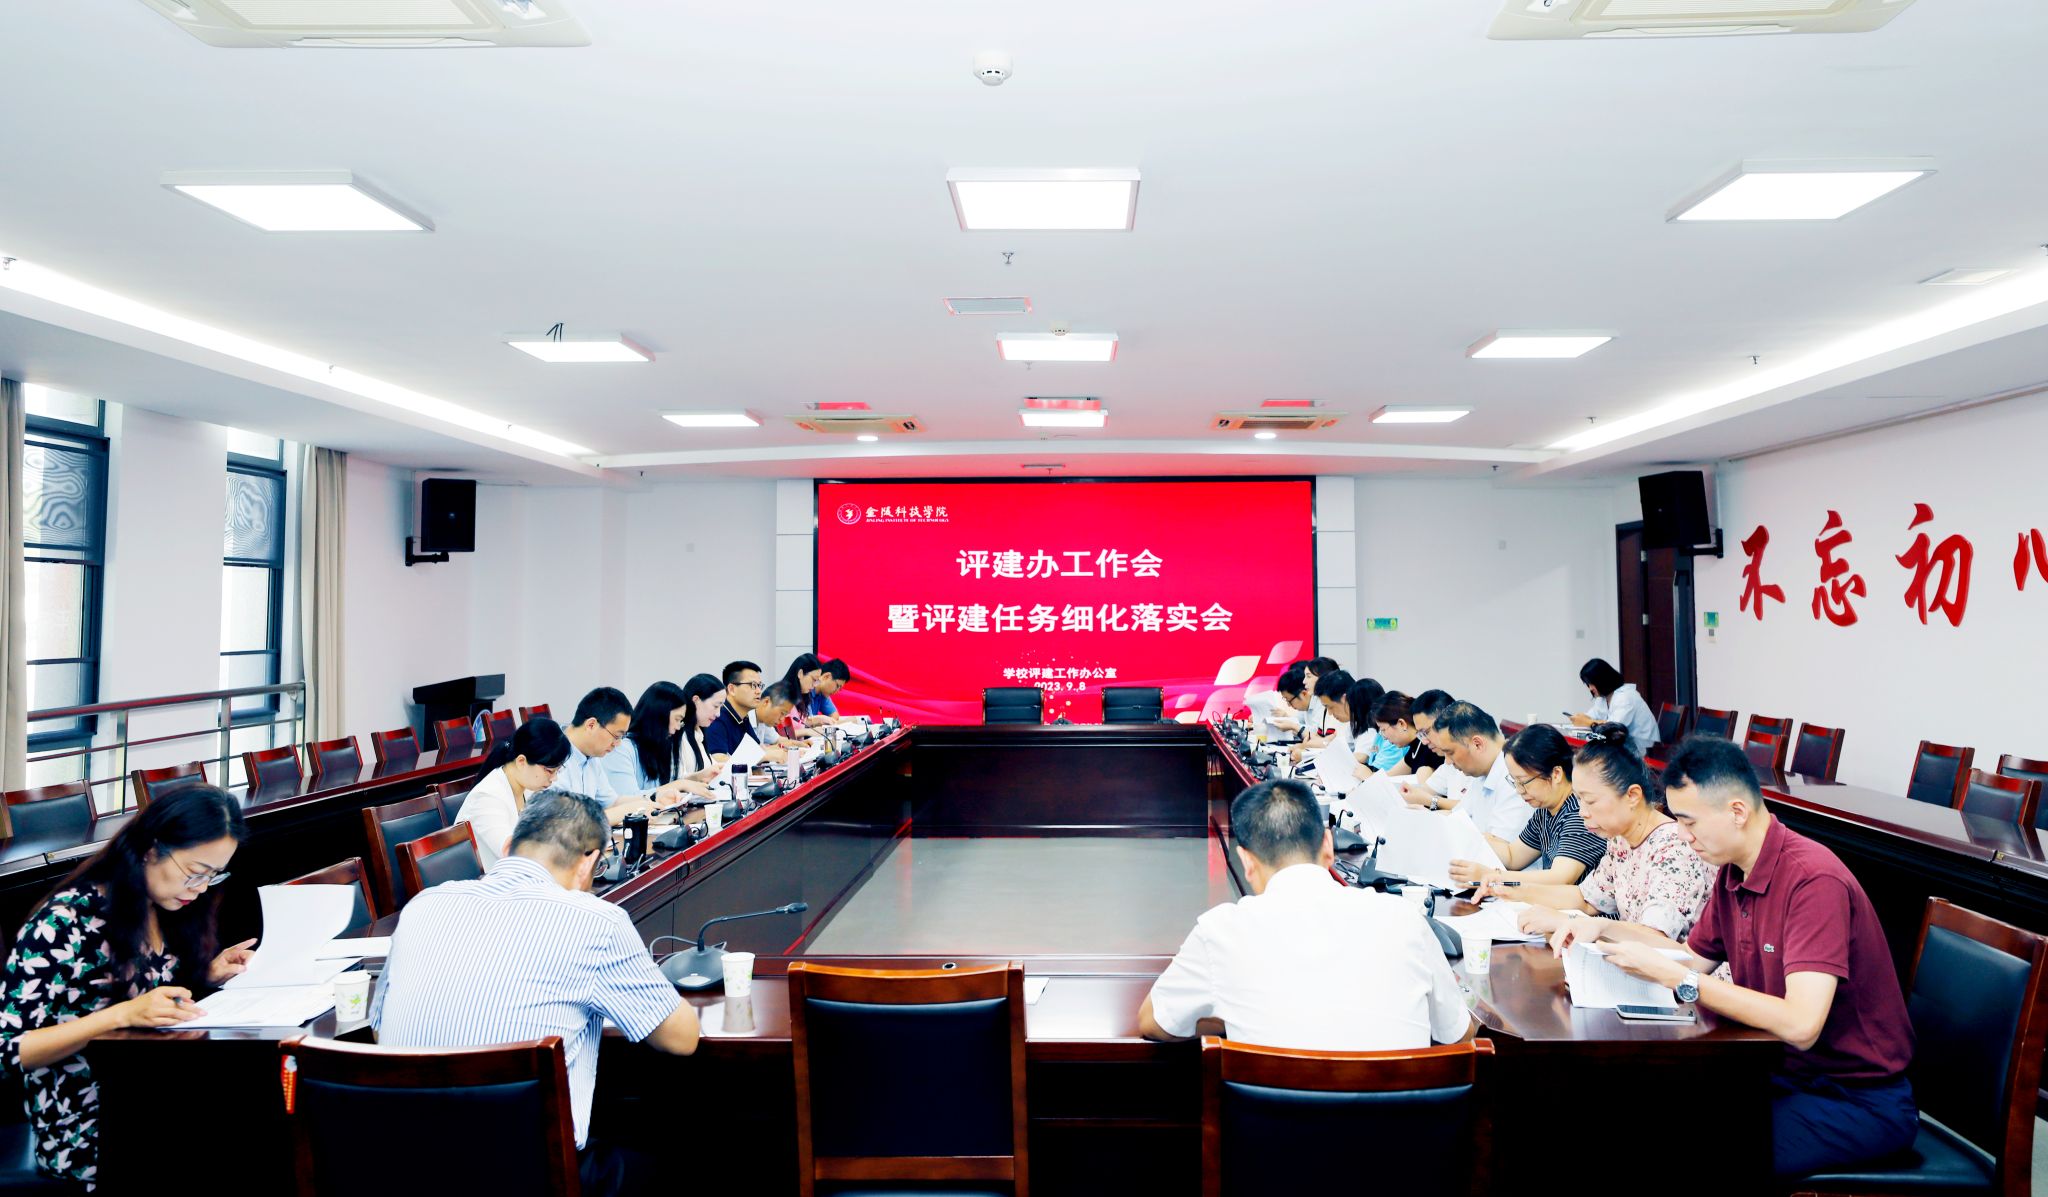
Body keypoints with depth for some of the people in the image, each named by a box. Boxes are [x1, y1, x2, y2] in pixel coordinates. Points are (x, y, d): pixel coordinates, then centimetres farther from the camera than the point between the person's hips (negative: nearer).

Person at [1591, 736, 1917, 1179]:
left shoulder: (1814, 881, -25)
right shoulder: (1732, 871, 1)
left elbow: (1800, 1025, -33)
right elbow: (1696, 958, 11)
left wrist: (1673, 976, -32)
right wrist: (1606, 930, -2)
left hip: (1857, 1099, -7)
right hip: (1784, 1071, 7)